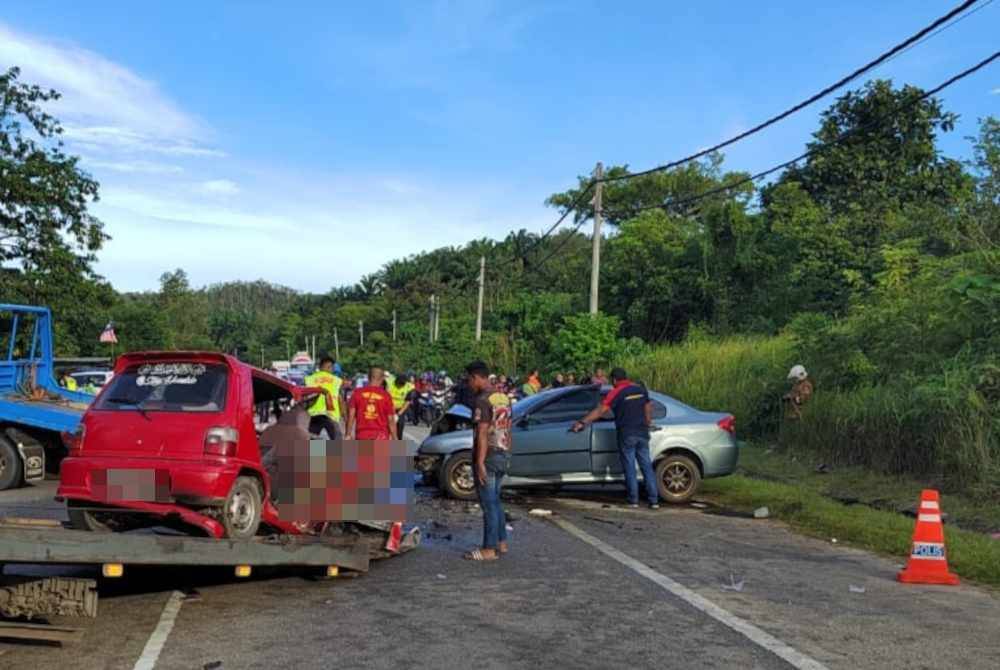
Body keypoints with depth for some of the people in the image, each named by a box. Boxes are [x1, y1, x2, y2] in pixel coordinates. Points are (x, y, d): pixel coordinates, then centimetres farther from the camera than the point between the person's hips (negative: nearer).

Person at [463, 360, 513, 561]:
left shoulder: (483, 400, -16)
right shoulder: (504, 398, 11)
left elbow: (482, 434, -21)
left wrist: (480, 463, -21)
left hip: (488, 458, -9)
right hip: (503, 456, 9)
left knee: (488, 504, -2)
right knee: (495, 501, 18)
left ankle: (490, 549, 3)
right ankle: (502, 542, 24)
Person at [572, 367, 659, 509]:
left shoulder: (616, 392, -8)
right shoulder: (641, 389, 8)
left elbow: (600, 411, -14)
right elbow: (648, 408, 13)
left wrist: (582, 422, -13)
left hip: (627, 434, -5)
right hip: (642, 433, 5)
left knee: (630, 468, 3)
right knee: (647, 466, 8)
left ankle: (633, 500, 5)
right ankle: (654, 500, 7)